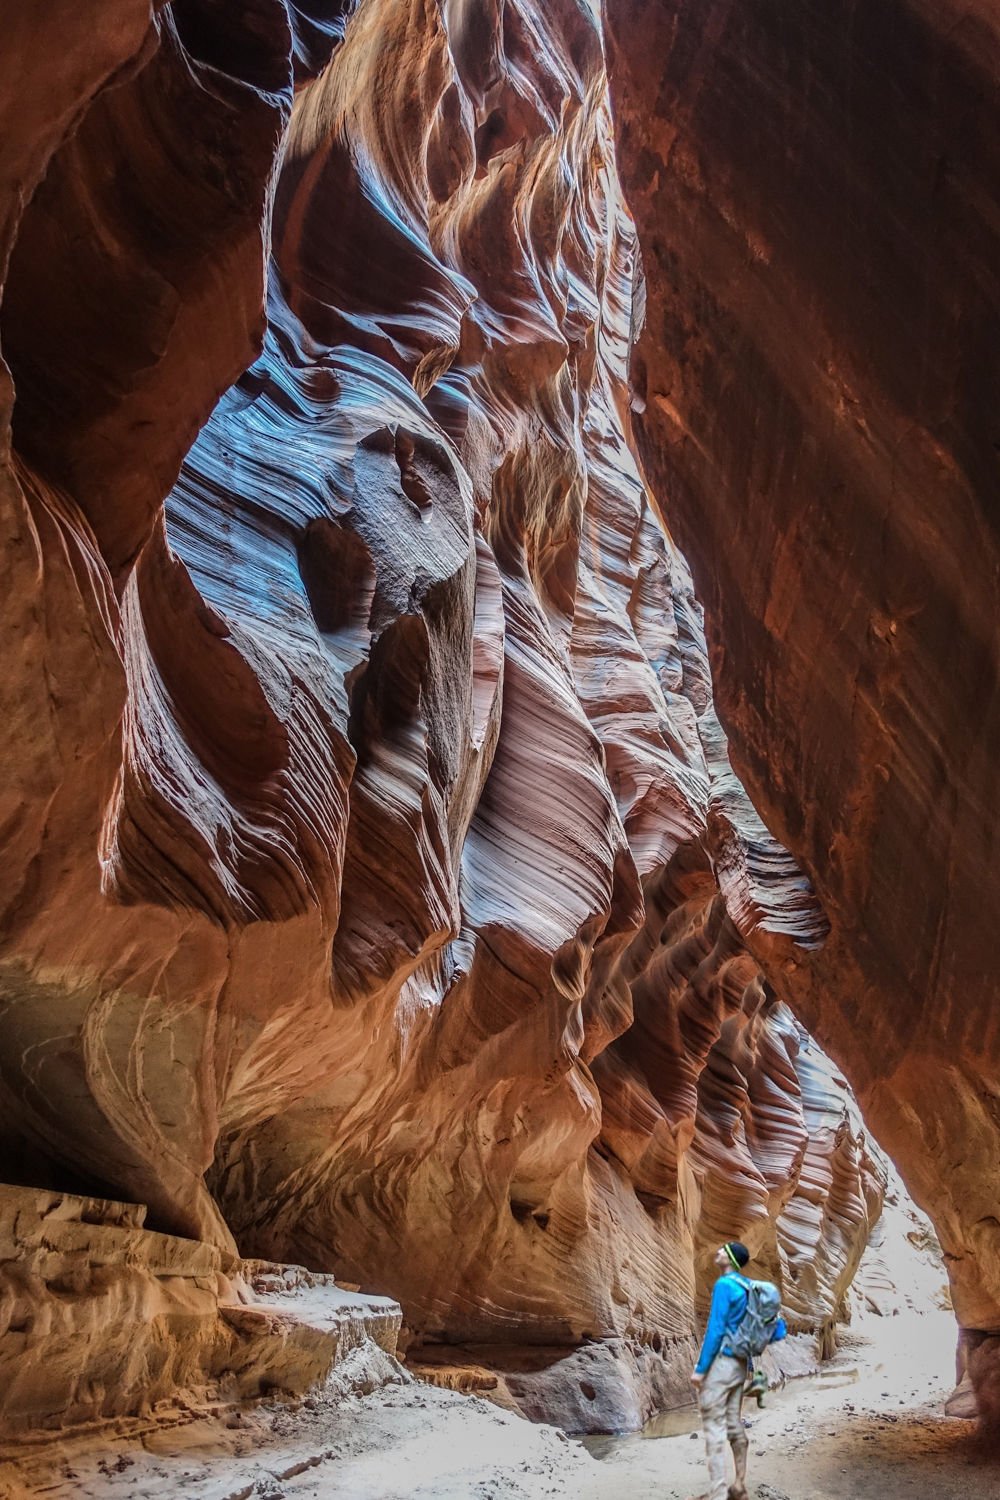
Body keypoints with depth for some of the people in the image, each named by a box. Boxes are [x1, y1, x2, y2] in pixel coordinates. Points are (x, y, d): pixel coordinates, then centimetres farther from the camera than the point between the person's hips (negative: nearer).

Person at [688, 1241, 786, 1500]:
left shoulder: (724, 1285, -16)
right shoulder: (748, 1287, 9)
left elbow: (715, 1330, -19)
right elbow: (778, 1327, 13)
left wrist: (700, 1368, -16)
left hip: (720, 1362, -9)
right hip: (740, 1364, 9)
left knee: (714, 1428, -4)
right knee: (734, 1425, 15)